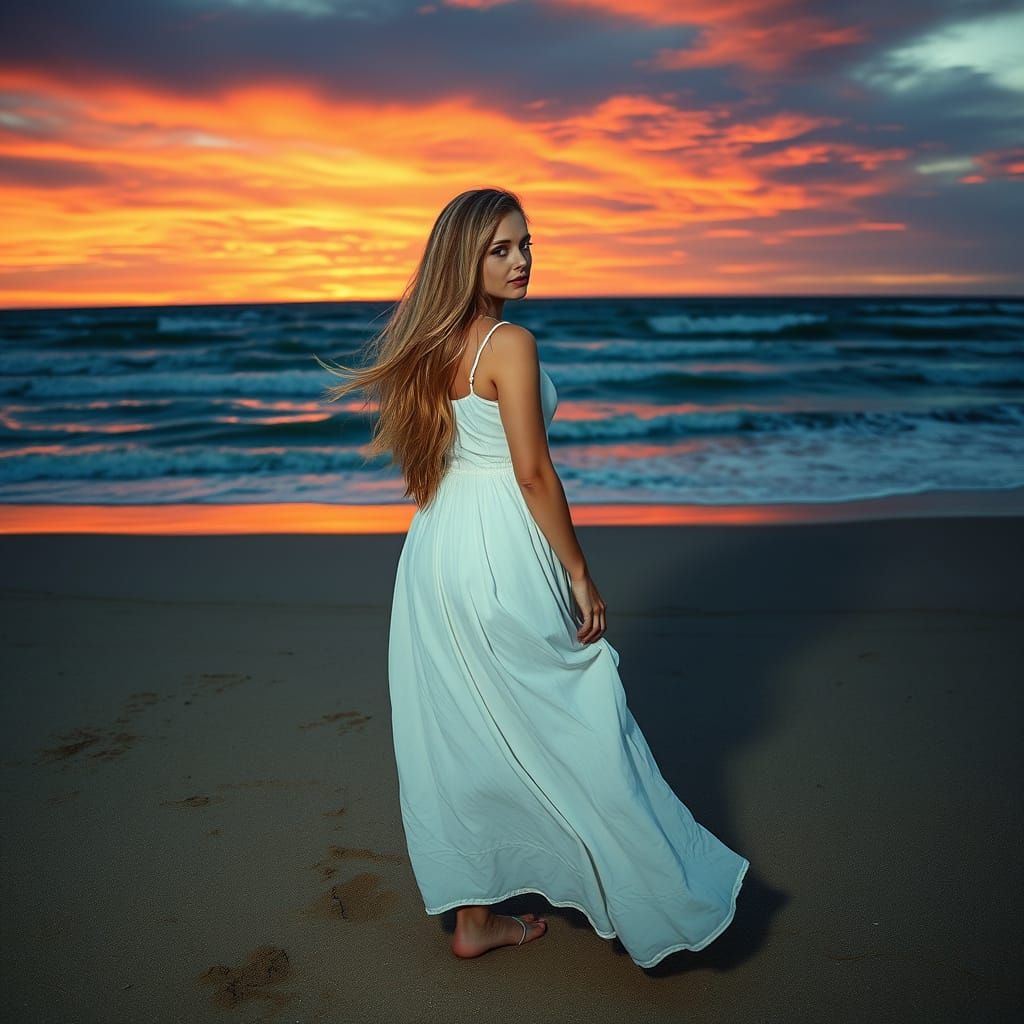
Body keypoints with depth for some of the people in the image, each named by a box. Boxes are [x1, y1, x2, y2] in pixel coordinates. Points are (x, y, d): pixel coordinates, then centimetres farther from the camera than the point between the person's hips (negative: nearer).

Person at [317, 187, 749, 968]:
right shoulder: (510, 343, -15)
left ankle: (475, 914, 28)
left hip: (434, 545, 8)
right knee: (572, 725, 5)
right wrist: (580, 574, -12)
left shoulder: (432, 345, 10)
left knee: (462, 735, 14)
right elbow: (532, 471, -19)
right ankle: (656, 907, 23)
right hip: (500, 553, -8)